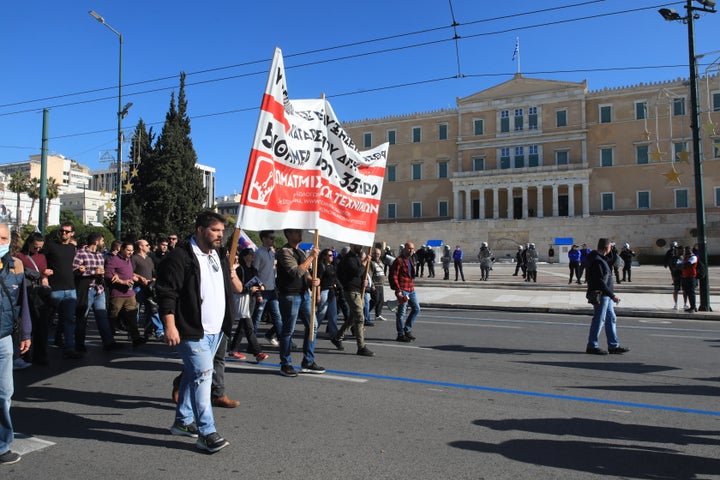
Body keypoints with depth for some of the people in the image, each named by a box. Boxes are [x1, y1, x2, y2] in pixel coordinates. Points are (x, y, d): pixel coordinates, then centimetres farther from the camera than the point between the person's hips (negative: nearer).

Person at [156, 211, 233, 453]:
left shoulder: (220, 257, 14)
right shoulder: (180, 256, -12)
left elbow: (228, 290, 25)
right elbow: (166, 292, -16)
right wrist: (170, 326, -21)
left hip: (215, 330, 8)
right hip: (191, 331, -8)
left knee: (193, 374, 17)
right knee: (203, 374, -11)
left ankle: (183, 421, 31)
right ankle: (206, 433, -5)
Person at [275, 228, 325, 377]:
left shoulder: (301, 252, 17)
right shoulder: (284, 252, -11)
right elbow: (297, 272, -22)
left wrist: (313, 280, 0)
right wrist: (312, 256, -18)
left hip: (304, 294, 8)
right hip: (290, 296, -8)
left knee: (312, 326, 8)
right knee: (288, 330, 1)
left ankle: (308, 362, 19)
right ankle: (286, 364, 15)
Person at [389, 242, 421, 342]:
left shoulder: (410, 260, 18)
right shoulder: (399, 261, -11)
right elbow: (393, 276, -16)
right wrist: (398, 290, -20)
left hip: (411, 289, 9)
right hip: (403, 290, -9)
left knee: (416, 309, 11)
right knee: (401, 312, -2)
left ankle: (407, 329, 24)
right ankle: (401, 334, 8)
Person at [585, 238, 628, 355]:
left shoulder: (600, 258, 10)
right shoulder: (597, 261, -20)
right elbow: (600, 282, -24)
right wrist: (612, 295, -21)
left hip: (606, 295, 10)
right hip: (600, 295, -10)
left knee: (611, 319, 14)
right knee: (599, 320, -2)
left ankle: (614, 346, 22)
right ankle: (592, 346, 7)